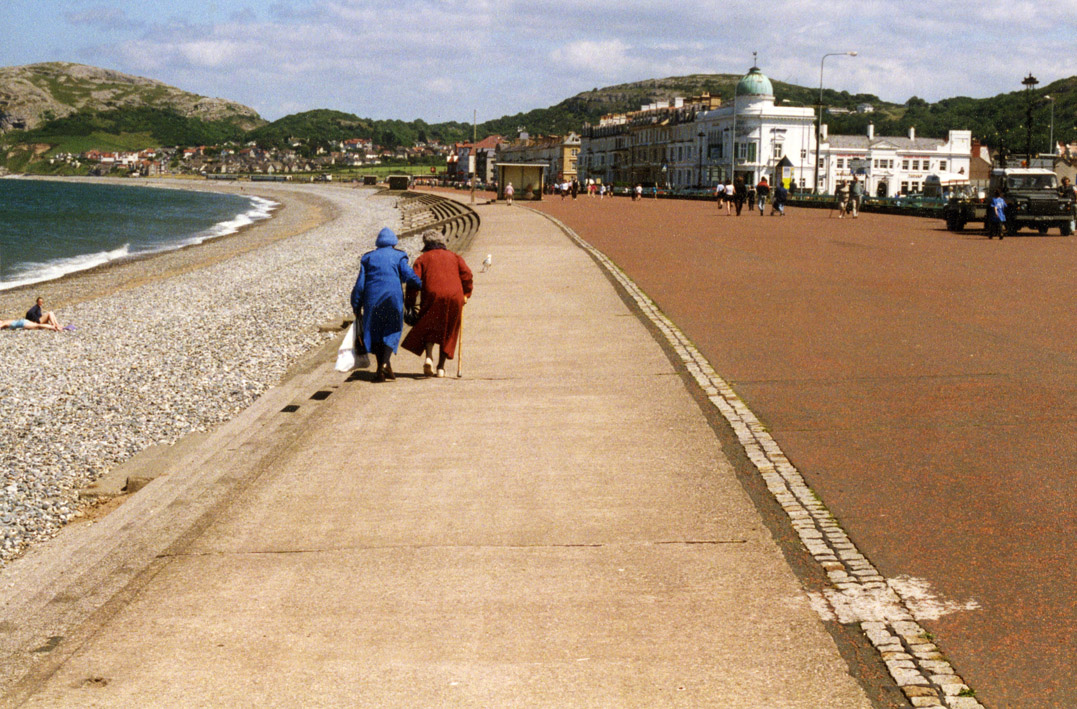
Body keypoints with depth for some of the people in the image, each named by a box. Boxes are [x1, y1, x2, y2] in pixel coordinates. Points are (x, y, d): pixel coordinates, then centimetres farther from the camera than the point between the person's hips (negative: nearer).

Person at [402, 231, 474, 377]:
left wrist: (409, 304, 7)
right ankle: (441, 367, 7)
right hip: (455, 296, 2)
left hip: (433, 295, -2)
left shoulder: (422, 259, 15)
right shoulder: (454, 257, 22)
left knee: (429, 328, 9)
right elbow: (467, 274, 8)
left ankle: (429, 357, -17)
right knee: (447, 332, 11)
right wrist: (466, 294, 14)